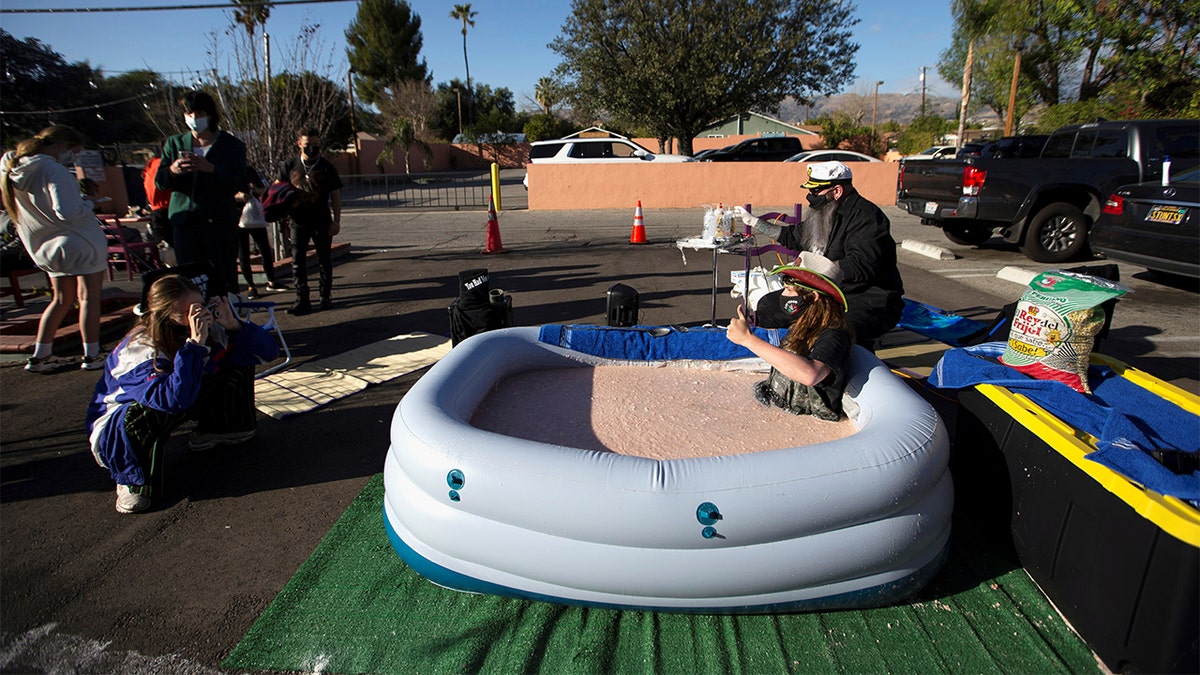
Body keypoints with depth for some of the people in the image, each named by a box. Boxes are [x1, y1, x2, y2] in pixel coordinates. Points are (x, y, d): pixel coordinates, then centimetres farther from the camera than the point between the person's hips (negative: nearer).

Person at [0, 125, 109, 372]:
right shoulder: (53, 170, -20)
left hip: (49, 246, 8)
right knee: (89, 298, 1)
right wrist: (88, 202, -7)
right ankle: (91, 356, 5)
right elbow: (68, 212, -26)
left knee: (62, 299, 17)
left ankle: (40, 356, 18)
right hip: (80, 242, -8)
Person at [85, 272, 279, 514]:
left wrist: (232, 325, -32)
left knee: (239, 365, -8)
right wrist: (195, 344, -53)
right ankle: (132, 480, -12)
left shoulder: (210, 327, -20)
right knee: (143, 413, -42)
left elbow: (268, 351, -16)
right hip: (121, 423, -5)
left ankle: (212, 431, 11)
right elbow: (174, 399, -53)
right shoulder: (140, 349, -36)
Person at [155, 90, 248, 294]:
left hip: (219, 222, -3)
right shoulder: (174, 143, 16)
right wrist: (172, 170, -13)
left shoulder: (232, 145, 5)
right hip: (184, 222, 3)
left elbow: (239, 184, -6)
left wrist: (211, 169, -20)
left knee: (224, 277, -4)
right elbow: (159, 181, 10)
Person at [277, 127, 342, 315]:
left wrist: (336, 221, -5)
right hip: (298, 221, 2)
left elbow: (335, 196, 1)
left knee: (324, 260, 6)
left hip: (321, 222, -2)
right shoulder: (289, 166, 5)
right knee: (297, 261, -1)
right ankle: (302, 300, 4)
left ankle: (326, 296, 16)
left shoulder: (327, 168, 1)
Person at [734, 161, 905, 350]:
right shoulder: (828, 213, 13)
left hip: (870, 304, -9)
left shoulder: (866, 216, -16)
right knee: (769, 303, 7)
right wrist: (753, 221, 30)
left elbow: (862, 266, -29)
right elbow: (793, 237, 29)